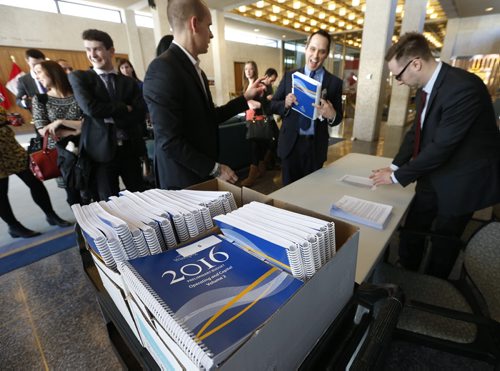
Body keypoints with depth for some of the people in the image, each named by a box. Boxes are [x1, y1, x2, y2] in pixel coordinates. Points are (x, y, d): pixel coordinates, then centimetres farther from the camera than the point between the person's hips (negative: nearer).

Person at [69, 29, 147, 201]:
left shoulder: (129, 82, 11)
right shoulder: (78, 77, 4)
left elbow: (140, 114, -3)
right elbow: (90, 108, -13)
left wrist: (110, 116, -11)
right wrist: (125, 109, -6)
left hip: (130, 149, 3)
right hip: (102, 151, -2)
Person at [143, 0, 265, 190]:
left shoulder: (193, 67, 9)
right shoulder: (162, 69, -19)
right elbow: (168, 141, -23)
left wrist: (245, 97, 12)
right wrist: (215, 168, -16)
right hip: (184, 180, -8)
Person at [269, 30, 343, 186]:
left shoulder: (334, 82, 0)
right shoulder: (289, 76, 3)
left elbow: (338, 118, 2)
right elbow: (272, 105, 4)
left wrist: (331, 115, -22)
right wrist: (285, 103, -17)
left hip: (316, 146, 0)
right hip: (290, 143, 0)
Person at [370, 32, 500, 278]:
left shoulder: (463, 87, -27)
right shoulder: (426, 86, -1)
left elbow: (442, 146, -26)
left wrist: (398, 176, -17)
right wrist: (395, 166, 1)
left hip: (461, 180, -7)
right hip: (433, 175, 7)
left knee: (444, 242, 10)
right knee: (411, 232, 15)